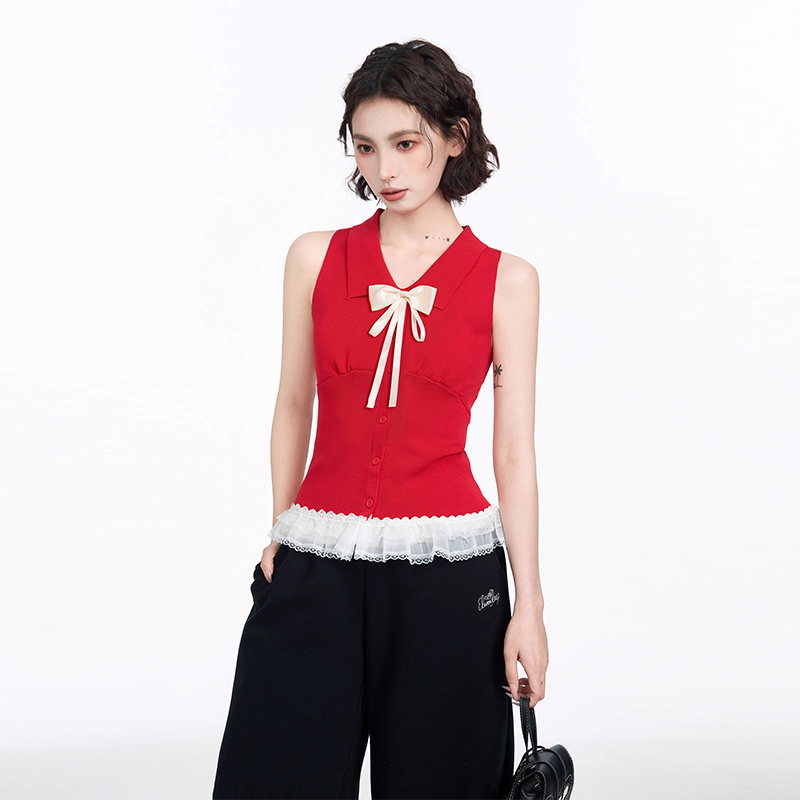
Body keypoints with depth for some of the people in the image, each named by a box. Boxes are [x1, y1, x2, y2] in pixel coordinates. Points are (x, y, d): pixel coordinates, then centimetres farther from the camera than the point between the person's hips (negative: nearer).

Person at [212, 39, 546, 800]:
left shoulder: (505, 279, 0)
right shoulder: (316, 258, 5)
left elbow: (514, 453, 0)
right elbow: (294, 407, 13)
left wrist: (528, 608, -2)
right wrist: (281, 531, 12)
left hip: (447, 568, -1)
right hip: (318, 566, 2)